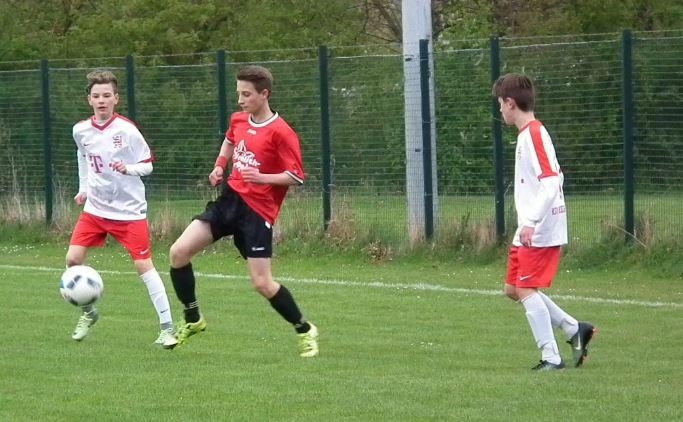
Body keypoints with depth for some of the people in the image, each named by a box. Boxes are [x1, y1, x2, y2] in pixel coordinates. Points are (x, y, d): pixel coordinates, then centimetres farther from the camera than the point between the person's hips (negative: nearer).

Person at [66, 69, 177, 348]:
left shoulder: (126, 130, -15)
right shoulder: (81, 131, -2)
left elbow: (147, 165, -8)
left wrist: (127, 169, -26)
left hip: (129, 210, -5)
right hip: (95, 207, 5)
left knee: (143, 265, -9)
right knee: (72, 258, -4)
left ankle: (167, 328, -4)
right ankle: (88, 313, 20)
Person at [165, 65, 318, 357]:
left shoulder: (280, 133, -15)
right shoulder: (238, 120, 7)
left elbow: (296, 177, -14)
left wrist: (261, 177, -26)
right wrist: (220, 166, 16)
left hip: (257, 212, -7)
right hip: (230, 199, 7)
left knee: (262, 284, -9)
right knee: (178, 252, -6)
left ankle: (305, 331, 14)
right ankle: (193, 320, 12)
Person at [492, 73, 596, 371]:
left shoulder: (534, 135, -16)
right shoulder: (528, 134, 14)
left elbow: (551, 183, -25)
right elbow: (554, 177, 22)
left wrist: (530, 222, -30)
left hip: (540, 232, -10)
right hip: (529, 231, 10)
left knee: (526, 290, -10)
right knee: (514, 289, 13)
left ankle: (551, 358, -7)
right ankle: (574, 330, 16)